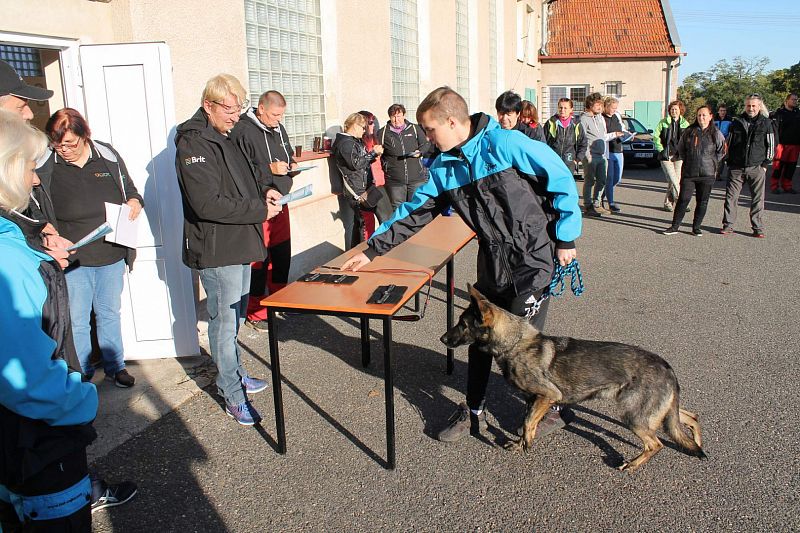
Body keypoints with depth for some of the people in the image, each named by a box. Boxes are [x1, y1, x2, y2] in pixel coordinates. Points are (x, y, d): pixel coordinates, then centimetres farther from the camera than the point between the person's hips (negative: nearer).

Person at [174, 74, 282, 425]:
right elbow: (208, 204, -26)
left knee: (235, 317, 21)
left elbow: (247, 172, 28)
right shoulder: (193, 145, -18)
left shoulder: (225, 138, 13)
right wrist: (260, 210, -19)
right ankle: (233, 396, 11)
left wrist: (265, 188, 5)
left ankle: (233, 374, 38)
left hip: (239, 245, 10)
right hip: (217, 251, -10)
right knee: (225, 323, 0)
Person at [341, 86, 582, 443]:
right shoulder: (445, 167, 5)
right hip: (492, 261, 7)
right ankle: (473, 411, 30)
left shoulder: (504, 143, -16)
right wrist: (372, 250, 9)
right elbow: (413, 213, 11)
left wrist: (566, 239, -9)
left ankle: (553, 408, 25)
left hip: (533, 257, -7)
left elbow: (562, 179, -13)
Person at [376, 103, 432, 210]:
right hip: (394, 181, 0)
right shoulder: (383, 132, 6)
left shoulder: (415, 129, 8)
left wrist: (420, 152, -7)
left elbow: (426, 144, 10)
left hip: (416, 178, 1)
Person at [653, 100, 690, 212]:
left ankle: (668, 203, 15)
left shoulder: (685, 124, 9)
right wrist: (661, 150, -6)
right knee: (673, 180, -10)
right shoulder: (663, 122, 2)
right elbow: (656, 137, 2)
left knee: (675, 181, 2)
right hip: (666, 156, -2)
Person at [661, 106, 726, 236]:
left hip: (707, 175, 0)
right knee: (683, 200, -2)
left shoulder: (716, 134, 2)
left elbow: (721, 152, 10)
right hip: (688, 173, 0)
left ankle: (696, 227, 15)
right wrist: (687, 160, 11)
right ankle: (675, 226, 5)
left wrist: (712, 164, 8)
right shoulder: (689, 132, 5)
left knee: (702, 202, 4)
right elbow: (681, 149, 16)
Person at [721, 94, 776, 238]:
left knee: (757, 199, 1)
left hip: (757, 168, -2)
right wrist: (729, 162, 8)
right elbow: (729, 143, 12)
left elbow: (771, 145, 5)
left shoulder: (766, 123, 3)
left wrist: (766, 164, -2)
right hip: (737, 167, 2)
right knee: (731, 197, 1)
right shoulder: (737, 122, 7)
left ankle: (758, 228, 8)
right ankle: (728, 225, 10)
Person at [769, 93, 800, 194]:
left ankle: (787, 186, 16)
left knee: (791, 166, 8)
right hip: (783, 143, -5)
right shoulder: (779, 112, -3)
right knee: (778, 166, -4)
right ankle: (774, 186, 4)